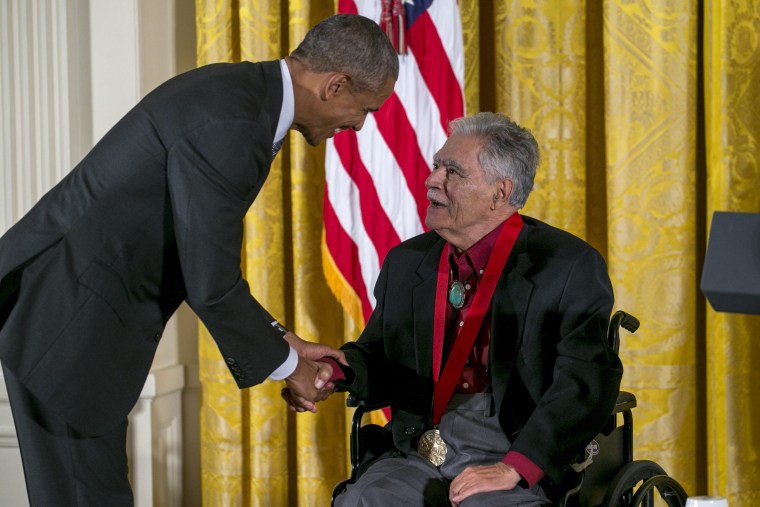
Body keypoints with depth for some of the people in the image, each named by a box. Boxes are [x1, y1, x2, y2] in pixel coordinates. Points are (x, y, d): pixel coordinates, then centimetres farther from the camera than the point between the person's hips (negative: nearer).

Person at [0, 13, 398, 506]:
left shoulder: (232, 92, 8)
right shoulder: (229, 126, -24)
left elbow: (203, 259, 15)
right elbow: (211, 285, -20)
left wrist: (280, 339, 13)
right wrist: (285, 363, -5)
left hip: (70, 297, 10)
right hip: (66, 315, -10)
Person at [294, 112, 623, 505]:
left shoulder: (569, 266, -3)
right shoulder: (406, 262, 14)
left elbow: (587, 381, -12)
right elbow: (380, 356, 18)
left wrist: (513, 467, -21)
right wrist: (335, 369, -6)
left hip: (524, 467, -3)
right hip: (417, 456, 4)